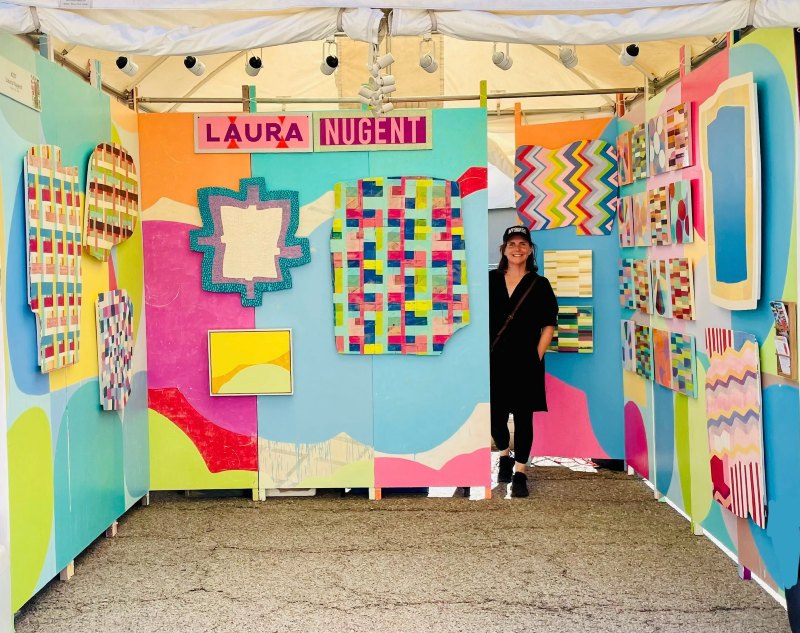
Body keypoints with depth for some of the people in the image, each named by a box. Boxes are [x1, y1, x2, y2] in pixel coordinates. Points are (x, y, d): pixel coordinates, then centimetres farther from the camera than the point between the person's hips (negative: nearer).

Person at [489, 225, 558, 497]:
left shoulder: (540, 285, 3)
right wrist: (482, 353, 2)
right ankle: (504, 457, 32)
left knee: (523, 417, 1)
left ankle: (520, 472, 11)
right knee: (495, 415, 4)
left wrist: (536, 358, -4)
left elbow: (548, 326, 3)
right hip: (494, 361, 2)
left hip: (525, 362, -1)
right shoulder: (491, 280, 8)